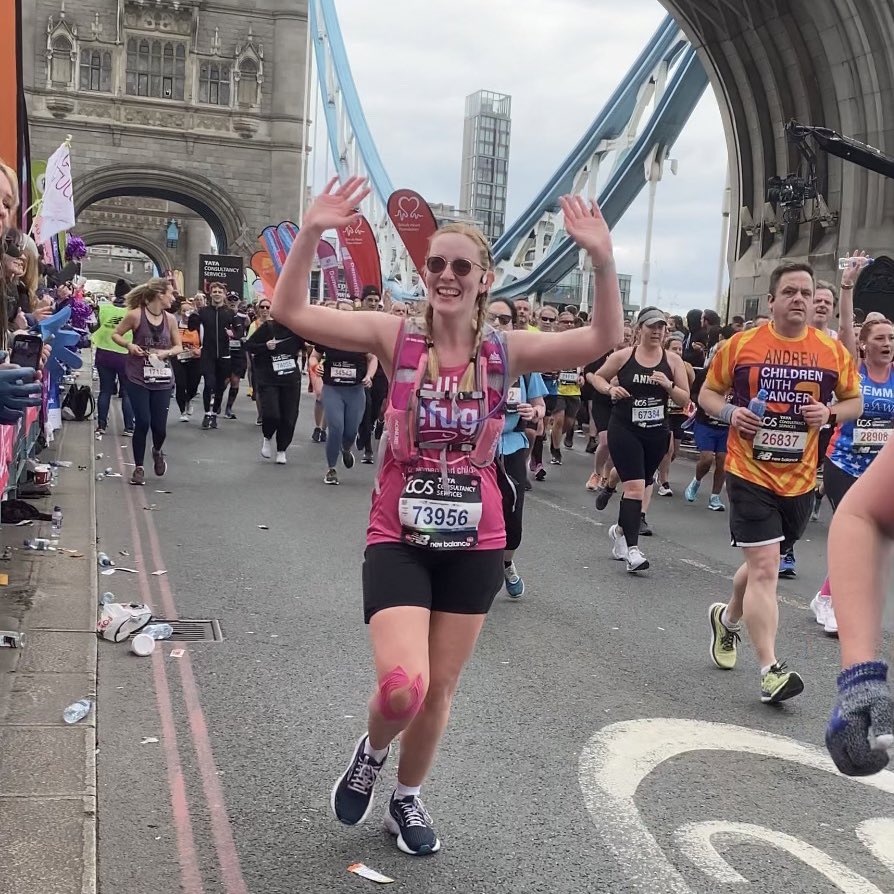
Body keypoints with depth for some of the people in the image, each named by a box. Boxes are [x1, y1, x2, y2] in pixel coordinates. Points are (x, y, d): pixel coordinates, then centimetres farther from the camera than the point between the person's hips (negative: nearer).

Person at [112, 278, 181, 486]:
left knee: (159, 425, 1)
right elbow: (115, 335, 2)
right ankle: (139, 467, 12)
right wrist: (129, 345, -16)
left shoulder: (170, 319, 2)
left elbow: (178, 346, 10)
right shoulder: (135, 315, -9)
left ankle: (157, 451, 36)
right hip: (138, 379, -3)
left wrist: (167, 352, -11)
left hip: (162, 380, 3)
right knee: (143, 422, -6)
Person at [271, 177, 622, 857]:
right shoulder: (397, 337, -7)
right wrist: (311, 234, -29)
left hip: (475, 543, 2)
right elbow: (292, 312, -15)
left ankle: (407, 798, 43)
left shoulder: (506, 351, -4)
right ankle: (372, 751, 22)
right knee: (402, 688, -17)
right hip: (398, 539, -2)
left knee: (441, 688, 15)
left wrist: (603, 260, -28)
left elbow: (603, 340, -14)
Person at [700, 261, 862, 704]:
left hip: (799, 480, 4)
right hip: (750, 474, -4)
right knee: (764, 568, -10)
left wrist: (830, 413, -10)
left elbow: (855, 401, 12)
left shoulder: (833, 351, 2)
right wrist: (729, 412, -14)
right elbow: (707, 392, 7)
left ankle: (727, 618, 47)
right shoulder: (741, 344, -4)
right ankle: (770, 670, -6)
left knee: (763, 565, 19)